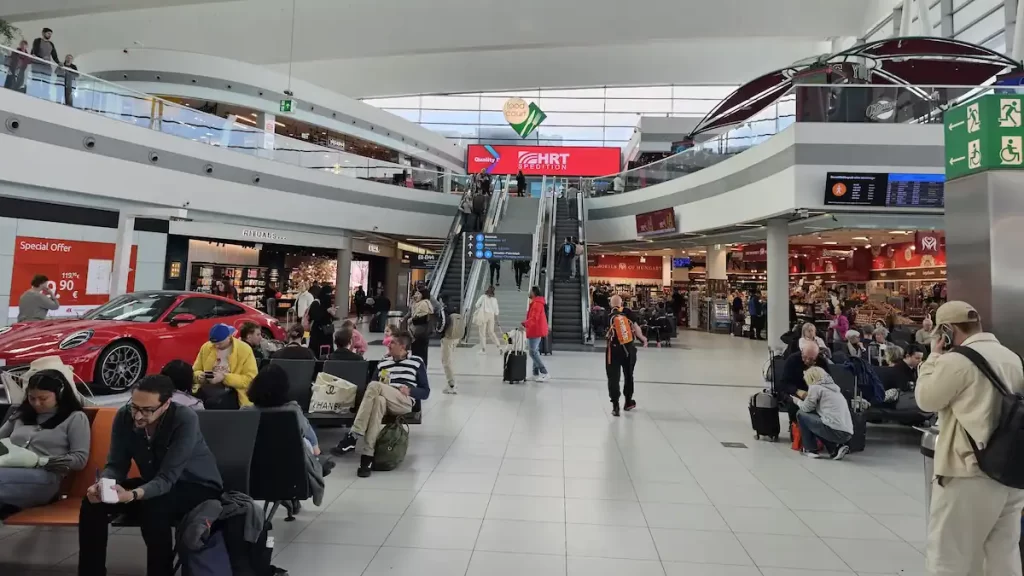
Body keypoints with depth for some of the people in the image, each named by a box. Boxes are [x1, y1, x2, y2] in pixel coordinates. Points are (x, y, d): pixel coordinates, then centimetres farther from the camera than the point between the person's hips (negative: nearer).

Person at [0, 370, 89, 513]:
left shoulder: (75, 418, 9)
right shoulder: (21, 414, 27)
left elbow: (80, 459, 2)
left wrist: (41, 462, -10)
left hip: (44, 478, -5)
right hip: (12, 472, 5)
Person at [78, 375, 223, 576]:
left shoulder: (185, 421, -30)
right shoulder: (124, 416, -14)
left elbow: (167, 478, -31)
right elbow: (116, 465, -9)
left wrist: (133, 495, -48)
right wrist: (102, 485, -31)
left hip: (198, 487, -6)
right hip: (153, 483, 6)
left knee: (152, 509, -33)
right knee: (92, 502, -10)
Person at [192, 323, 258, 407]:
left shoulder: (244, 350, -5)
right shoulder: (206, 347, 9)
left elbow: (250, 379, -10)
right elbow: (195, 371, 20)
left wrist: (225, 378, -18)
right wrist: (199, 376, -4)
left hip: (231, 392, -4)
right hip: (206, 389, 4)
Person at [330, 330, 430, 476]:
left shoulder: (417, 362, 11)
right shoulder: (383, 363, 23)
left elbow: (425, 392, 9)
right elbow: (373, 392, 21)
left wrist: (410, 390, -11)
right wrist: (381, 387, -3)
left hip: (405, 403, -3)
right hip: (384, 401, 3)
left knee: (374, 386, -32)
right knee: (378, 400, -39)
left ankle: (353, 437, -34)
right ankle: (367, 456, -44)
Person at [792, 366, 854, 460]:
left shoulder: (816, 387, -1)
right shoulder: (832, 387, 21)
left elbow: (806, 408, 5)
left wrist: (797, 401, 24)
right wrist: (807, 396, 33)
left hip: (834, 431, -8)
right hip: (847, 433, 8)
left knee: (801, 414, 10)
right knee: (815, 417, 31)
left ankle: (811, 450, 13)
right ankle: (836, 448, 13)